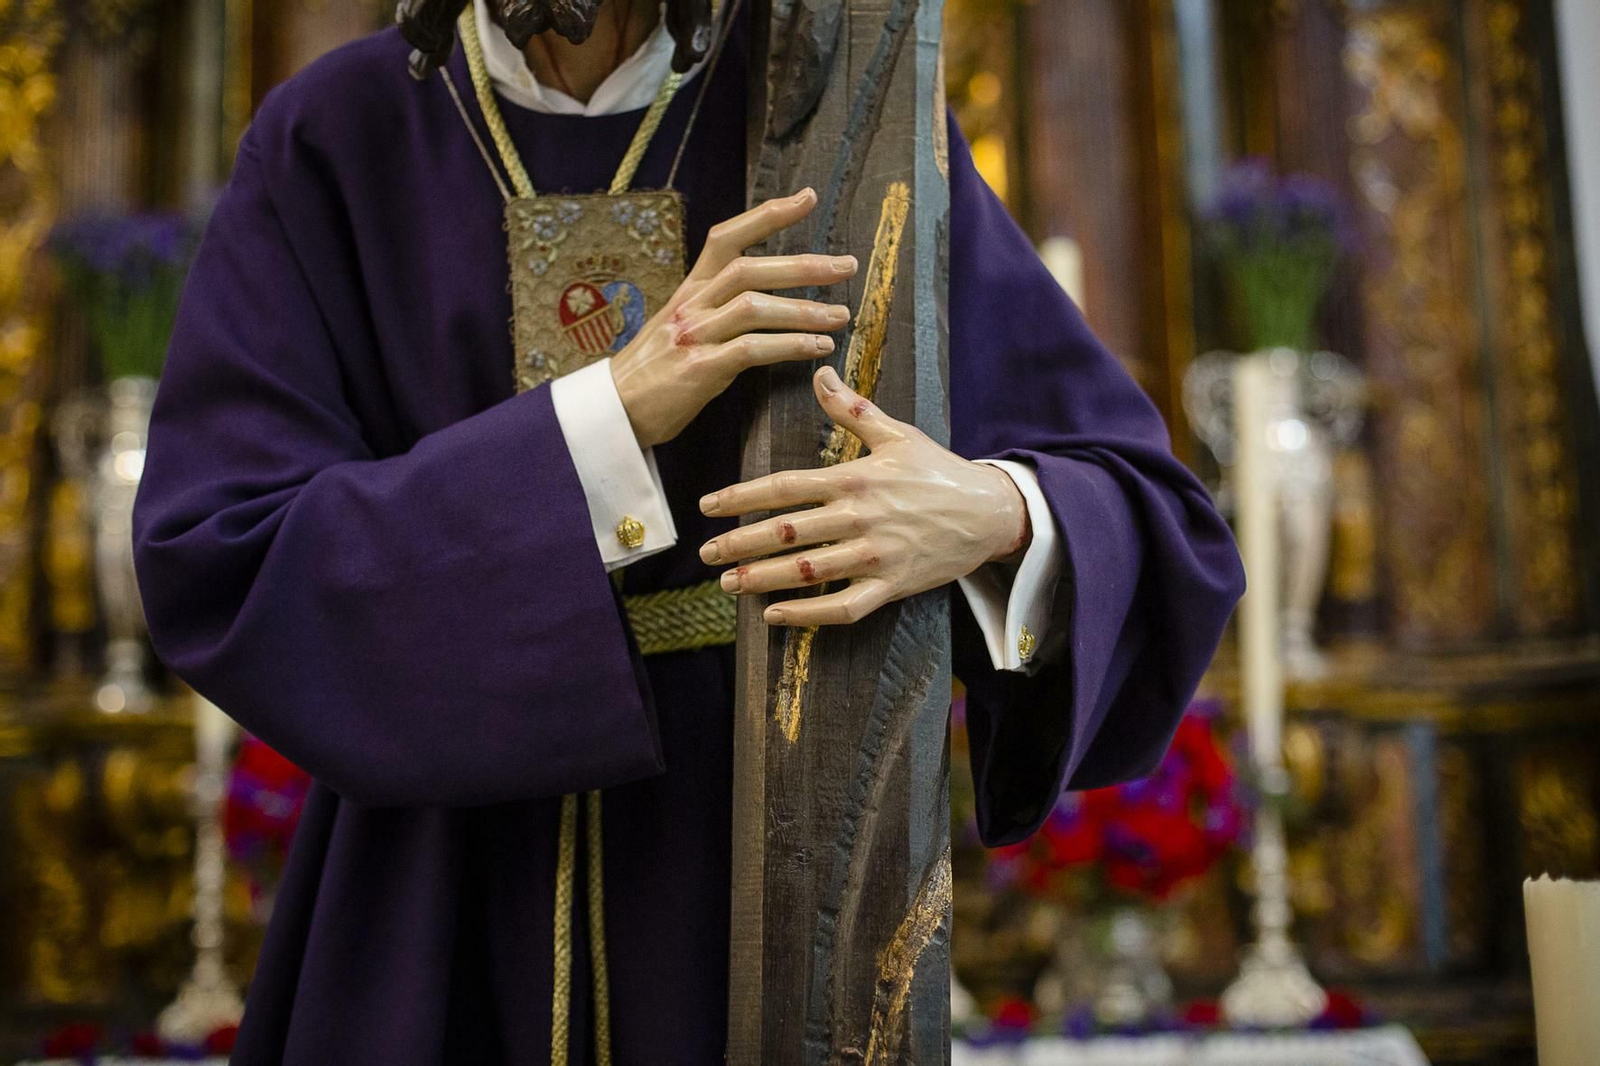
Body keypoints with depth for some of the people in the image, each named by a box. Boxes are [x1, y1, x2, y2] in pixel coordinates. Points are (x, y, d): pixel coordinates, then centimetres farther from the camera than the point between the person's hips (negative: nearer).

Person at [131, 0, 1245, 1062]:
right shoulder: (329, 144, -3)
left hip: (765, 877, 0)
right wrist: (612, 413, -22)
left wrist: (994, 516, -28)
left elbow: (1148, 522, -4)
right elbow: (217, 569, -12)